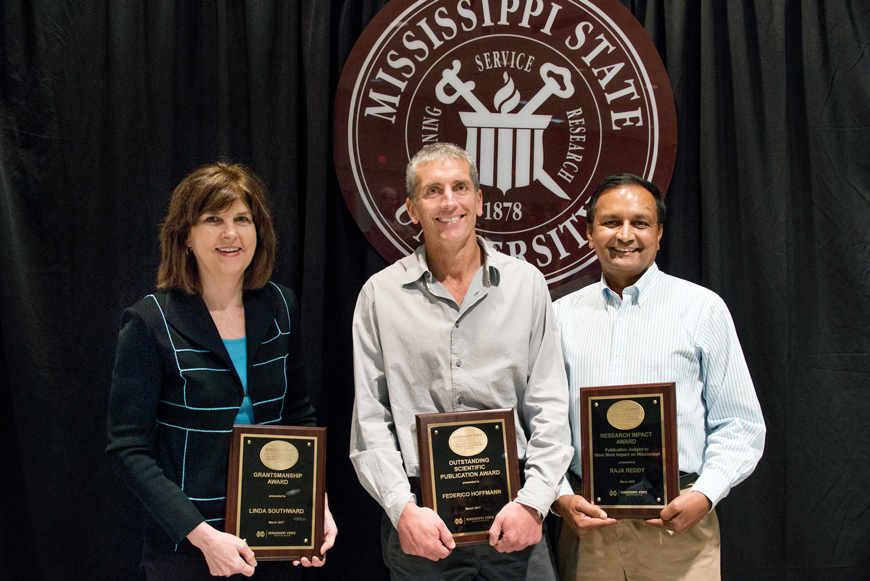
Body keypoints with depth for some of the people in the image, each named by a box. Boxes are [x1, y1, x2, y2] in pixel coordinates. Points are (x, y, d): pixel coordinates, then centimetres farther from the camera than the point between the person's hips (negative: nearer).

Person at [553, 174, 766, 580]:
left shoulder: (703, 308, 2)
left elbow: (740, 425, 1)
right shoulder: (562, 314, 8)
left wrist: (704, 494, -12)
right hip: (586, 523, 2)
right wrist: (561, 497, -4)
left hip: (678, 526, -1)